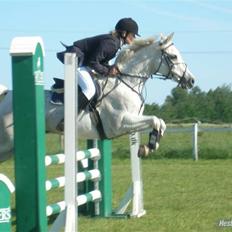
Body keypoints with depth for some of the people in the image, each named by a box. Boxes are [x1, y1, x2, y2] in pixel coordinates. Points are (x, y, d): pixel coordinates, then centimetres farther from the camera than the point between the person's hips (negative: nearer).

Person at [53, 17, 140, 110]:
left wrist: (110, 68, -7)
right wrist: (107, 72, -16)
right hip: (76, 60, -11)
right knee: (90, 90, -20)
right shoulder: (110, 43, -24)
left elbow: (102, 60, 12)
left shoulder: (116, 42, 8)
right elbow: (93, 62, -25)